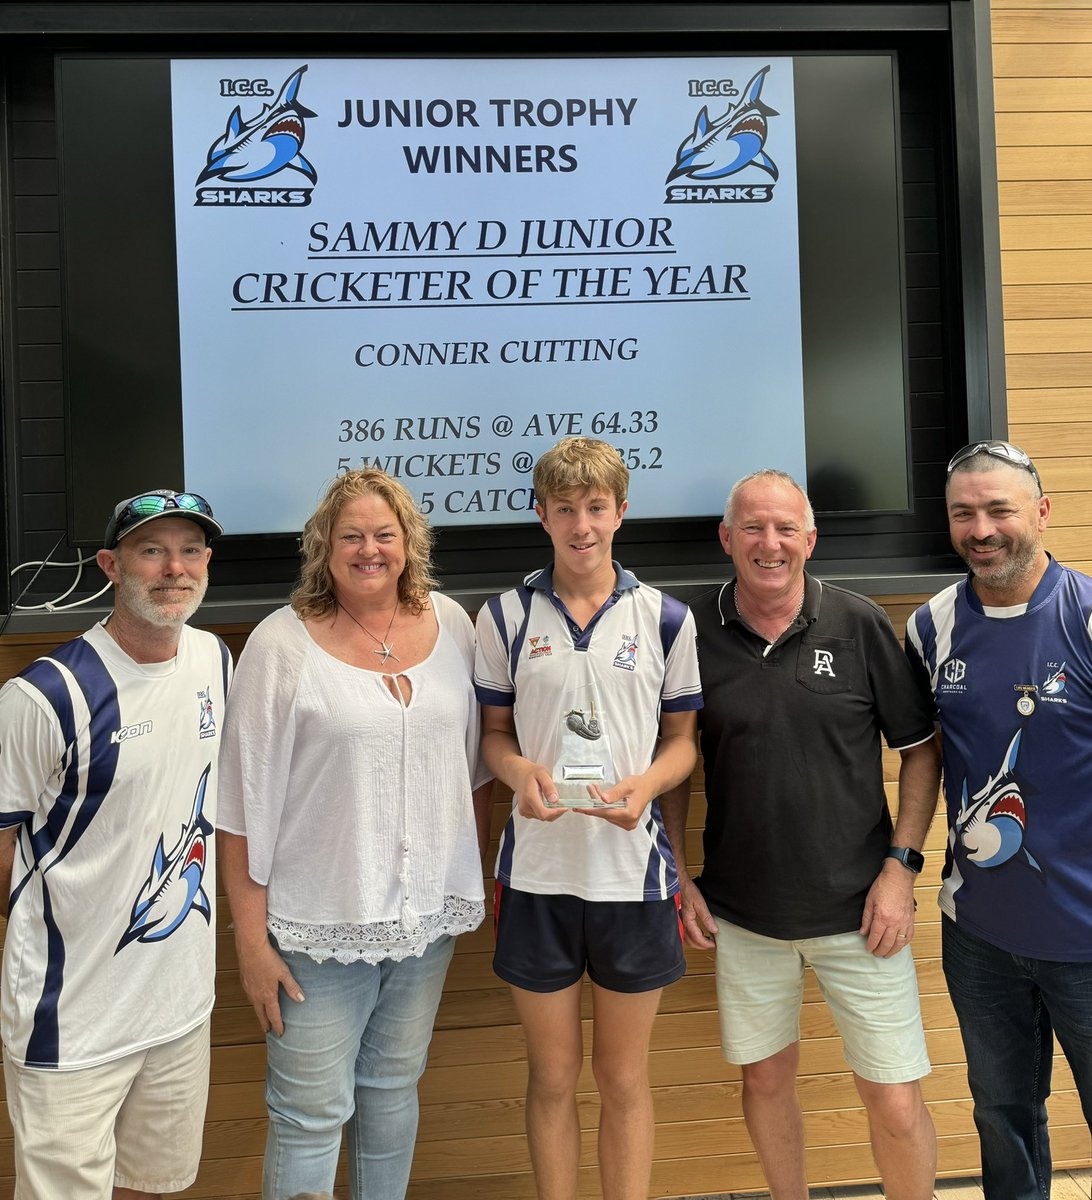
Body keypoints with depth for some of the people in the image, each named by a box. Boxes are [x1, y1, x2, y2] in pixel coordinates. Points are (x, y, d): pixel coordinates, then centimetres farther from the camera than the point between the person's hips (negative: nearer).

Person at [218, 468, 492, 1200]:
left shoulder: (449, 624, 1)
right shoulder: (283, 643, -11)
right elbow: (246, 804, -9)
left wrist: (484, 874, 9)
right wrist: (251, 940, -9)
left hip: (430, 912, 4)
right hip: (321, 923, -4)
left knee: (394, 1086, 21)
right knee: (311, 1115, 6)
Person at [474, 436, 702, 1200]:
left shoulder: (665, 618, 0)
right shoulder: (505, 616, 0)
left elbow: (683, 737, 5)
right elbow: (495, 731, 7)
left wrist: (647, 783, -15)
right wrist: (520, 770, -15)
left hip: (634, 871, 0)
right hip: (538, 872, 0)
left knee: (624, 1077, 15)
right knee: (553, 1074, 15)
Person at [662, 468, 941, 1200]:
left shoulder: (860, 625, -7)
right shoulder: (694, 632, -4)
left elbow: (922, 750, 0)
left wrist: (901, 864, -8)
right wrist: (678, 875, 2)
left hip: (857, 912, -1)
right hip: (742, 913, 2)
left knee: (896, 1106, 4)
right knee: (766, 1079, 18)